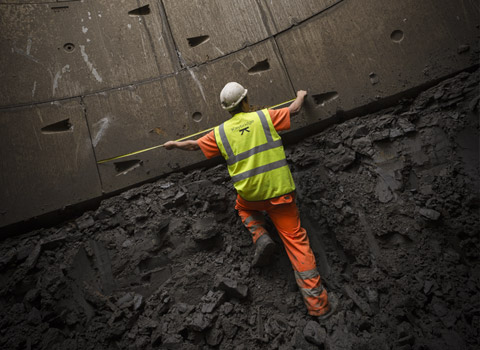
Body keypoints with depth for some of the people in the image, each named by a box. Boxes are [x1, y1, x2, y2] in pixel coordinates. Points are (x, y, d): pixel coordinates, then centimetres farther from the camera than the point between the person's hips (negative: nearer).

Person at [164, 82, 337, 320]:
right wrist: (300, 96, 37)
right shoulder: (264, 117, 0)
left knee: (244, 207, 38)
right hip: (279, 191, -1)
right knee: (295, 239, 4)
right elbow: (294, 109, 14)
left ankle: (260, 236, 10)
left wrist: (174, 144, 35)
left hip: (250, 194, 1)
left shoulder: (220, 133, 3)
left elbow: (194, 145, 15)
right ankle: (317, 303, 5)